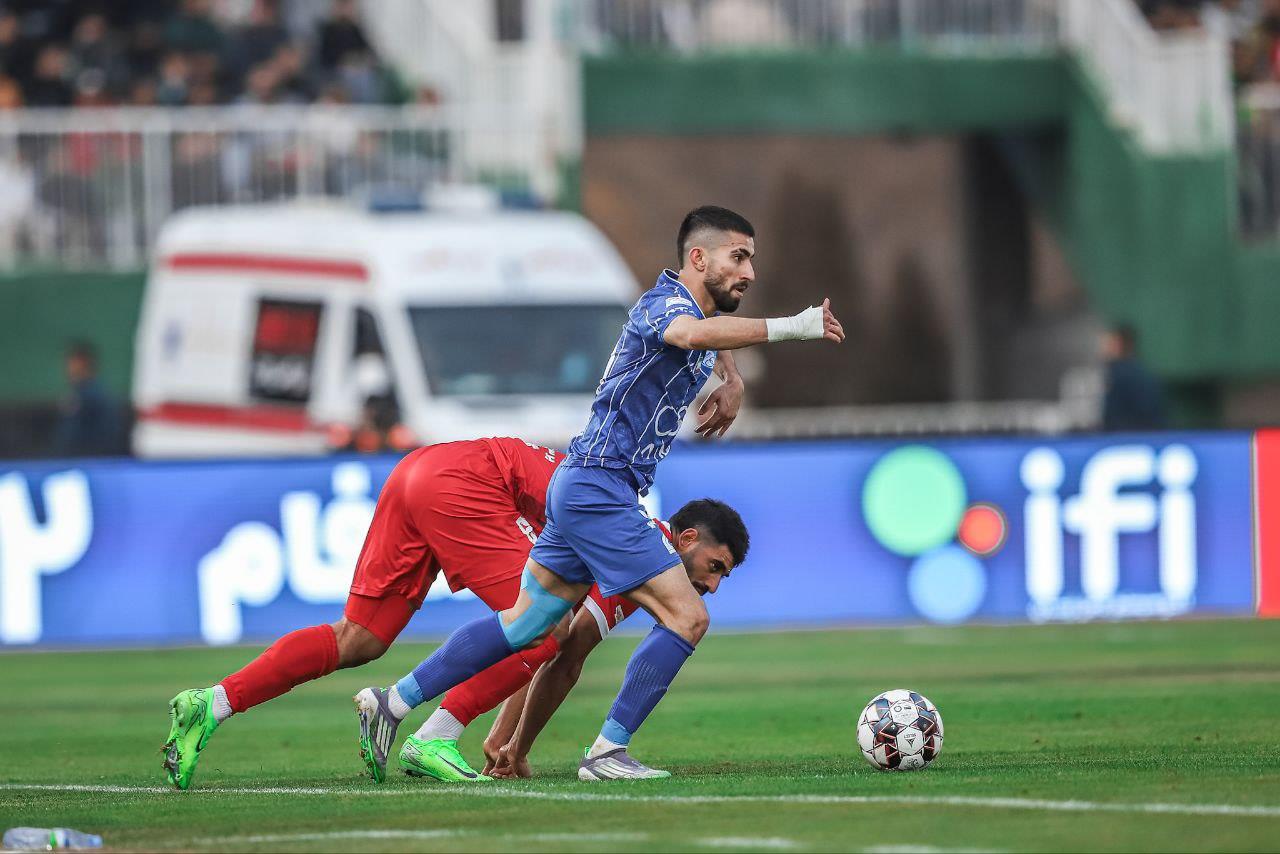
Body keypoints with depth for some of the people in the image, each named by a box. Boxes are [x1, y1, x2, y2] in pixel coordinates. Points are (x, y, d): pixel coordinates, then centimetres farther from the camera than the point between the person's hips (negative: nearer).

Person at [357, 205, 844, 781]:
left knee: (524, 623, 15)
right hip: (599, 489, -10)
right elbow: (689, 332, -43)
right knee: (686, 617, -12)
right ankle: (606, 753, -9)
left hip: (581, 490, 10)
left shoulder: (707, 309, 14)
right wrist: (787, 328, -45)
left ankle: (393, 702, 19)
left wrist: (730, 381, 27)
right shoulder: (664, 301, -15)